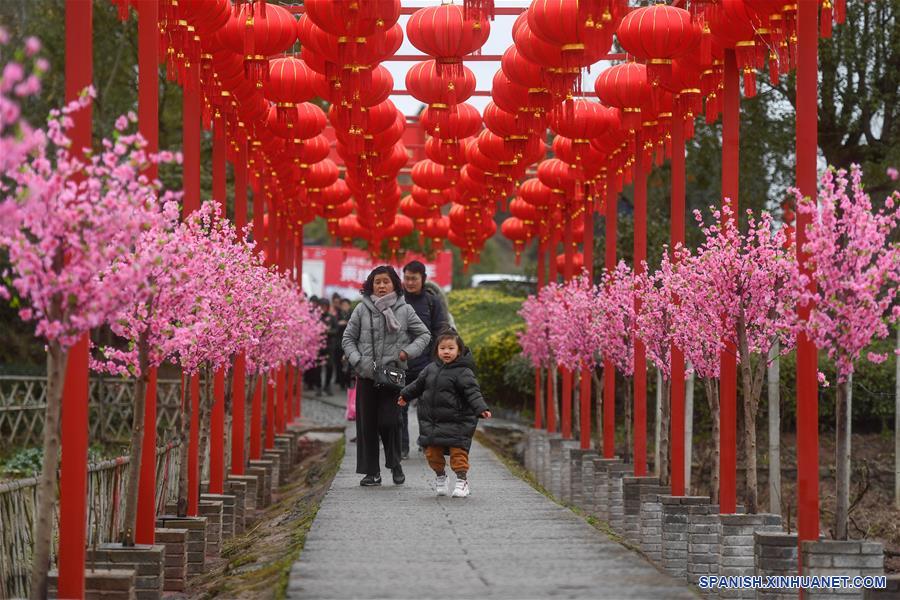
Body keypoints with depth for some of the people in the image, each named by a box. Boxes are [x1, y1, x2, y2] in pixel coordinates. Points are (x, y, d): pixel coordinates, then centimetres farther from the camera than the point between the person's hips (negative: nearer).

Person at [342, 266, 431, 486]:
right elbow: (348, 338, 9)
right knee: (367, 423, 2)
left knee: (389, 422, -9)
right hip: (367, 375, 1)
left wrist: (408, 352, -4)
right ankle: (372, 471, 10)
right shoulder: (362, 309, 3)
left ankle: (395, 464, 14)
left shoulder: (404, 310, 3)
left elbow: (424, 334, 12)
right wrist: (357, 360, -6)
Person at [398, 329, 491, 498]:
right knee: (432, 452, 6)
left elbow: (473, 392, -16)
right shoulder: (431, 369, 9)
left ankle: (462, 481, 6)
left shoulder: (463, 372, -9)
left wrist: (481, 409, -30)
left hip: (456, 422, -5)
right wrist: (405, 395, 35)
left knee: (458, 451, -6)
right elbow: (419, 384, 25)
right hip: (431, 421, 5)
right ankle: (440, 477, 27)